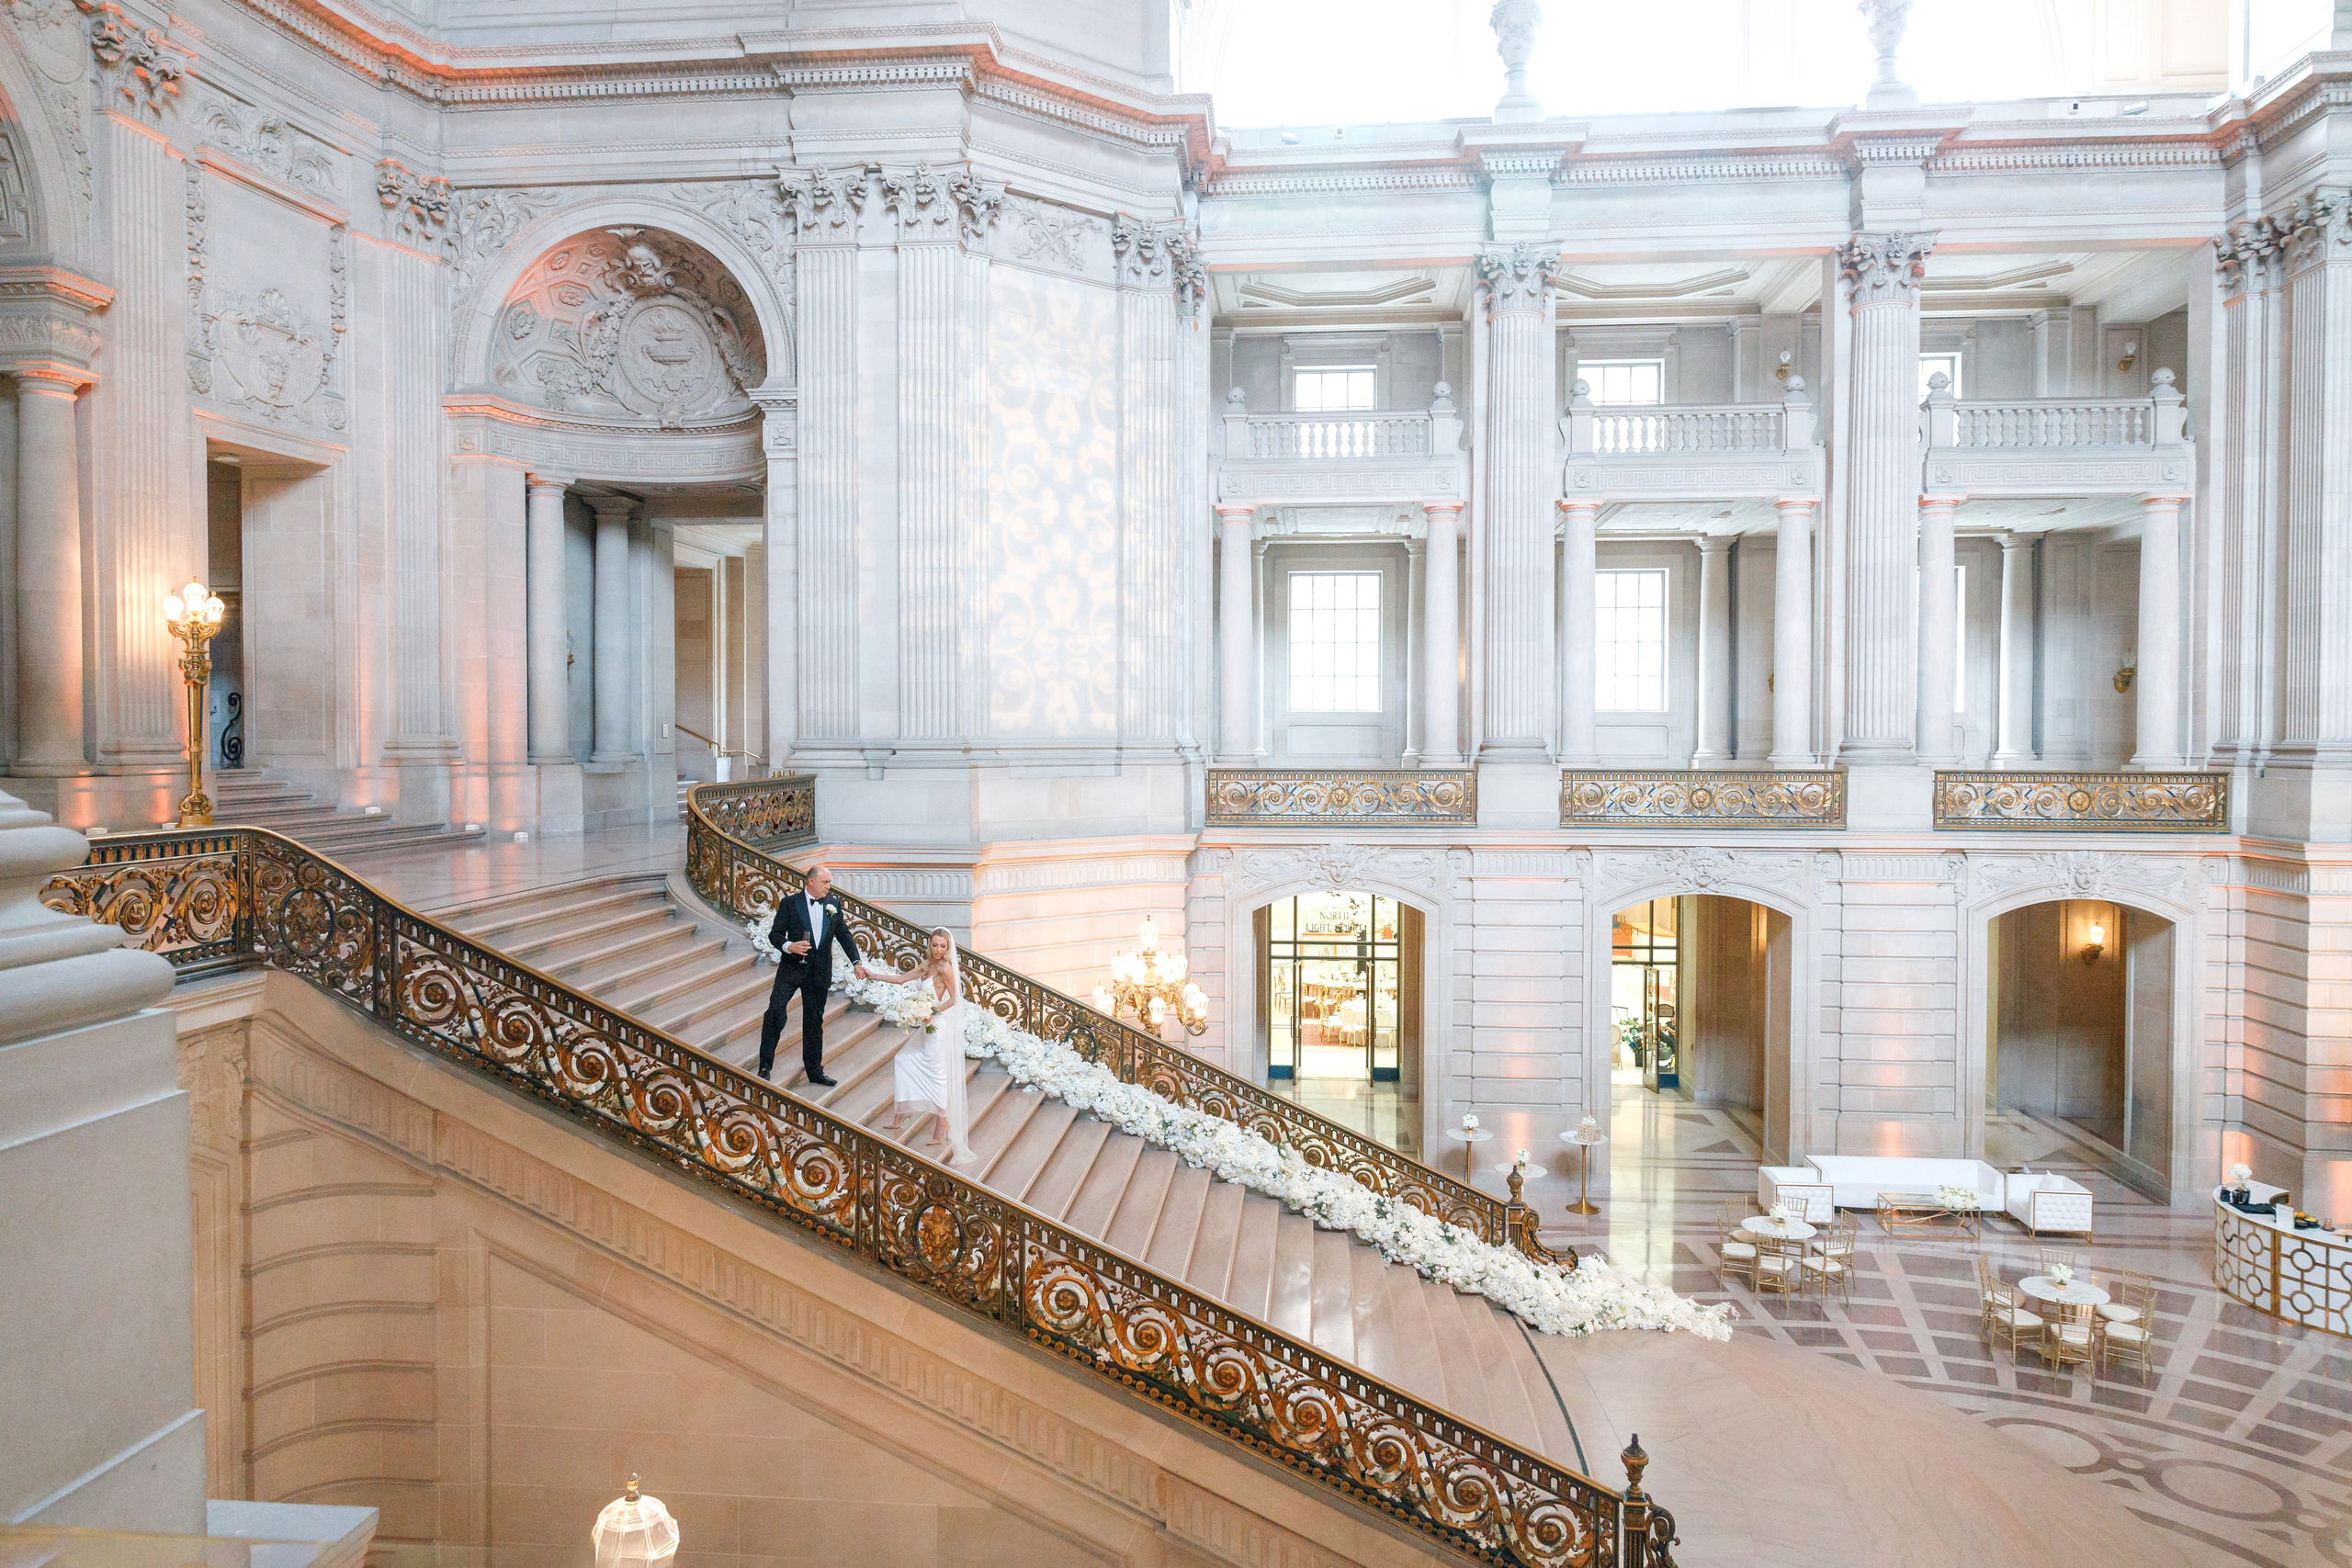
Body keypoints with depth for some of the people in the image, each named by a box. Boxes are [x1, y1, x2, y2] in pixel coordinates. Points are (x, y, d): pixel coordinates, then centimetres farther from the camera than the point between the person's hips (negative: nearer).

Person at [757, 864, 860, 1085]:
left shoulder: (833, 904, 6)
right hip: (792, 968, -3)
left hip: (819, 973, 3)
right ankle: (765, 1064, -3)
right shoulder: (790, 903, -4)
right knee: (775, 1011, -14)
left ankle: (815, 1071, 19)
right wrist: (789, 946, -23)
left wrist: (856, 961, 2)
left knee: (815, 1021, 11)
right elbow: (775, 934, -3)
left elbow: (844, 934, 11)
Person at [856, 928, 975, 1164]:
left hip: (937, 1025, -9)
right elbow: (901, 979, 16)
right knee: (903, 1061, 12)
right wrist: (871, 975, 14)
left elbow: (954, 998, -13)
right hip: (926, 1026, 9)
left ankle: (944, 1121, 1)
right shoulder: (928, 966, 12)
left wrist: (933, 1012, -22)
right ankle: (899, 1115, 18)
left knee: (935, 1071, -6)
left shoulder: (945, 968, -12)